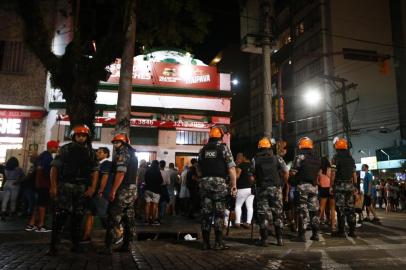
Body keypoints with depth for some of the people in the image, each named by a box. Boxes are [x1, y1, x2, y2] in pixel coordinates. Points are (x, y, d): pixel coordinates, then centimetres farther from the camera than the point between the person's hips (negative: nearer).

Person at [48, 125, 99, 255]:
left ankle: (76, 244, 18)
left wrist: (92, 187, -5)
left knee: (78, 217, 8)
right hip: (65, 186, -3)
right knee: (60, 216, -7)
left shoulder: (91, 153, 11)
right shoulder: (65, 149, 4)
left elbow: (95, 171, 7)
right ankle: (53, 246, -2)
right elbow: (54, 167, -1)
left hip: (82, 188, 3)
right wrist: (53, 185, -10)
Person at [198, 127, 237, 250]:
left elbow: (199, 169, 15)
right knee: (219, 213, 2)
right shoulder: (224, 148, 0)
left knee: (206, 213, 7)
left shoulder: (203, 150, 13)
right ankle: (218, 242, 3)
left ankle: (206, 242, 12)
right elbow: (231, 168, -7)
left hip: (204, 182, 4)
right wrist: (234, 185, -6)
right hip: (219, 181, -4)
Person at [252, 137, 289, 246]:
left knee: (263, 214, 5)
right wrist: (282, 184, 13)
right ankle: (279, 239, 13)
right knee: (278, 214, 10)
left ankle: (264, 239, 6)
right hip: (276, 188, 1)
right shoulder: (277, 158, 2)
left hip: (261, 189, 0)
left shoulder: (255, 160, 1)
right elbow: (286, 173, -1)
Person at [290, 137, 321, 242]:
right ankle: (315, 234, 15)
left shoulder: (300, 157, -10)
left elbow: (293, 172, -13)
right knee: (314, 210, 11)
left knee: (303, 210, -2)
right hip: (313, 186, 6)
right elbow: (318, 172, 15)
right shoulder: (317, 158, 11)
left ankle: (302, 235, 0)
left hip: (302, 185, -6)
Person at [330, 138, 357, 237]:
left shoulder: (336, 157, -8)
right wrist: (354, 186, 16)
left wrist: (331, 186, -7)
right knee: (350, 208, 9)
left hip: (339, 185, -5)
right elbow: (354, 174, 11)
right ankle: (352, 230, 11)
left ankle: (341, 231, -1)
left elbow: (333, 173, -12)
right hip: (349, 185, 6)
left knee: (340, 208, -3)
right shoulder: (351, 158, 11)